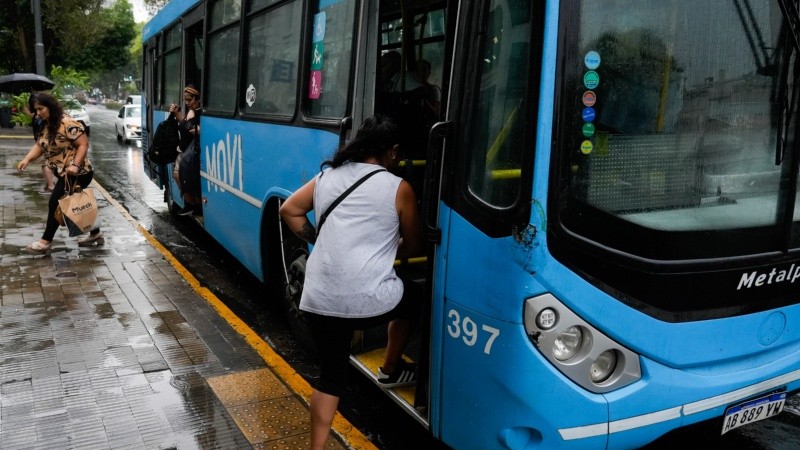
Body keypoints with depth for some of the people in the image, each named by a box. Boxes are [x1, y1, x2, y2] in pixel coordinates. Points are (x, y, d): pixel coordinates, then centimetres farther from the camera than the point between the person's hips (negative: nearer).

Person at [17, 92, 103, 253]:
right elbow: (39, 145, 6)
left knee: (56, 203, -6)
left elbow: (84, 144, -21)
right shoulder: (46, 126, 9)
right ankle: (95, 233, 27)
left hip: (76, 174, -9)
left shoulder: (67, 123, -20)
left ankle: (45, 241, 4)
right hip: (63, 174, 9)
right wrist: (27, 159, -12)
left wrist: (75, 165, -31)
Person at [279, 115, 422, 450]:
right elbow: (414, 247, 11)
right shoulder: (399, 188, 0)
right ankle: (390, 371, 43)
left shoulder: (327, 176, 11)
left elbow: (289, 211, 16)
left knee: (331, 373, 20)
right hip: (369, 300, -4)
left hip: (318, 300, 4)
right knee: (412, 298, 29)